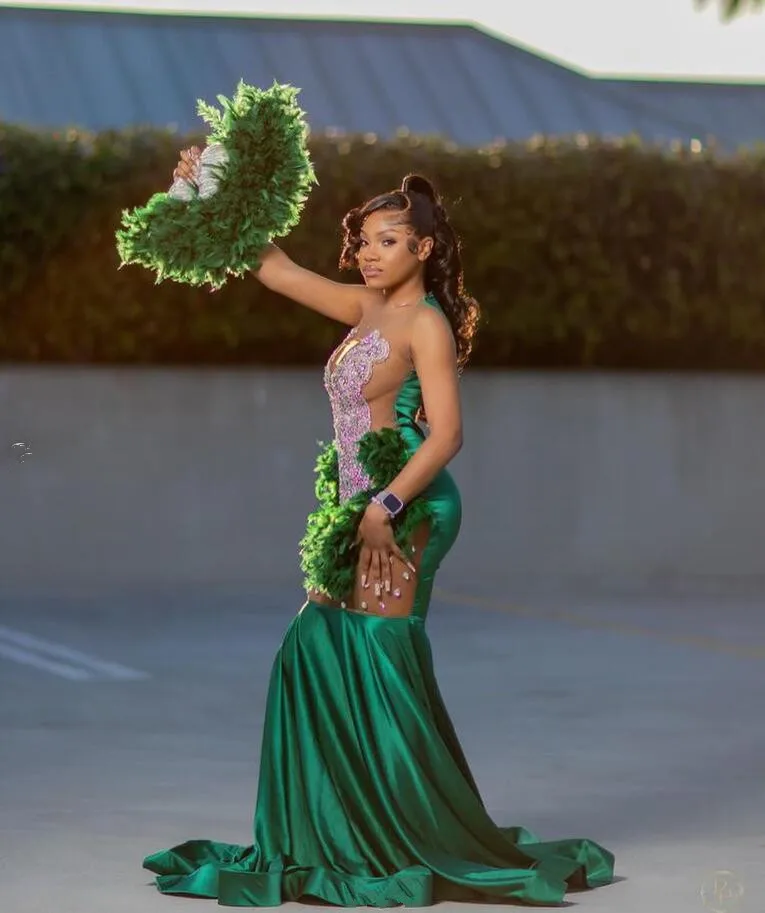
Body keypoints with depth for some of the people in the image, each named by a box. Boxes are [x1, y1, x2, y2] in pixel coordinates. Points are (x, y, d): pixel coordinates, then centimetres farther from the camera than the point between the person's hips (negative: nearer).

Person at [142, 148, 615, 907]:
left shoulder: (426, 323, -10)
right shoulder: (367, 308, 13)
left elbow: (445, 433, -18)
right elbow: (276, 270, 19)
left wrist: (386, 506, -24)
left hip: (403, 509, -9)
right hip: (354, 504, 9)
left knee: (381, 665, -9)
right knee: (314, 656, 7)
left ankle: (429, 842, -1)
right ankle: (335, 835, 14)